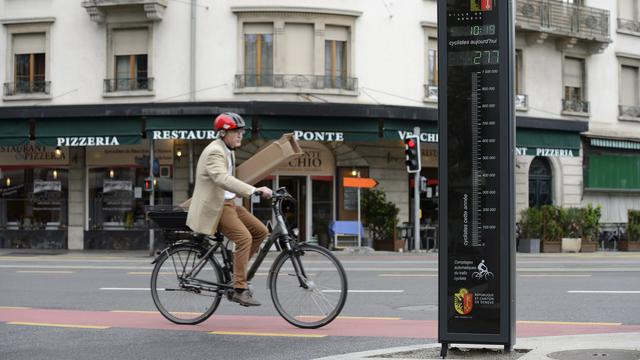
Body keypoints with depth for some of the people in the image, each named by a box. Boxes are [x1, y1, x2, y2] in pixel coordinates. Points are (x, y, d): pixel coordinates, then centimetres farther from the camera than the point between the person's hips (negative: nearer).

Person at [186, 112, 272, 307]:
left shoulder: (228, 151, 14)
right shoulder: (214, 152, -18)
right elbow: (223, 179, -35)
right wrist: (254, 190, -41)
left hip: (227, 203, 10)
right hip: (214, 207, -10)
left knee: (260, 231, 1)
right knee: (244, 238, -23)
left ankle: (236, 271, 9)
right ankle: (240, 289, -19)